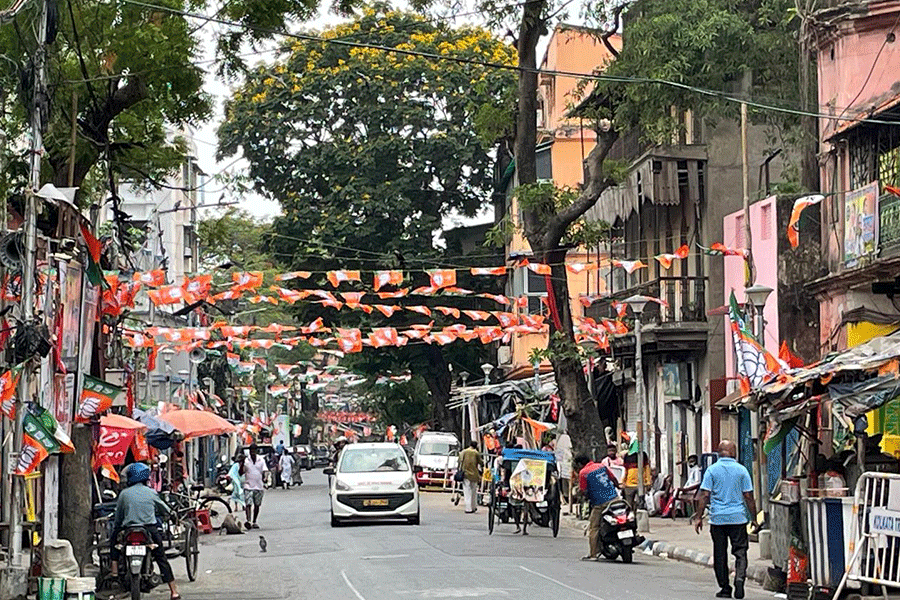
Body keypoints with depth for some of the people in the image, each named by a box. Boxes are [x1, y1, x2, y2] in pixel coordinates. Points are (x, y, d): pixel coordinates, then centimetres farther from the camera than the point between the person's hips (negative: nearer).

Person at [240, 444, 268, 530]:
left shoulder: (261, 460, 6)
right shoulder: (246, 461, 4)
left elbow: (265, 471, 1)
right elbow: (241, 473, 2)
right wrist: (242, 464, -15)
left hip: (259, 486, 2)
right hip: (248, 486, -2)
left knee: (257, 505, 7)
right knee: (248, 504, -14)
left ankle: (254, 522, 15)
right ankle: (248, 521, -25)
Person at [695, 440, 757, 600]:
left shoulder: (712, 470, 0)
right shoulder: (741, 470, 1)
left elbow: (705, 495, -4)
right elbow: (748, 497, 1)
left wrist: (699, 517, 0)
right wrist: (754, 518, 9)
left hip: (717, 518, 1)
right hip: (738, 518, -1)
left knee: (720, 555, 9)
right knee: (740, 551, 3)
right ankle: (740, 577, -21)